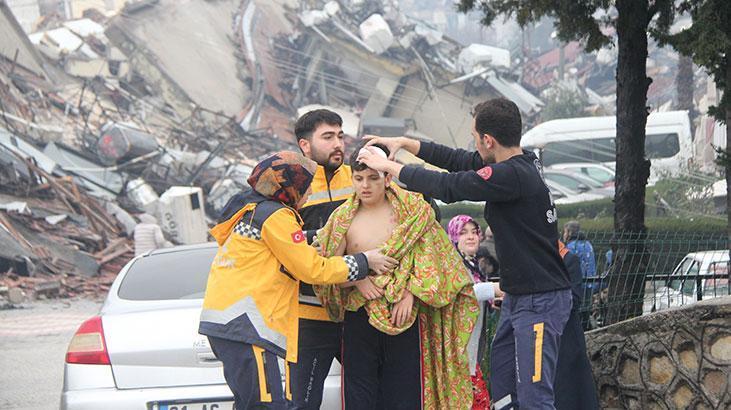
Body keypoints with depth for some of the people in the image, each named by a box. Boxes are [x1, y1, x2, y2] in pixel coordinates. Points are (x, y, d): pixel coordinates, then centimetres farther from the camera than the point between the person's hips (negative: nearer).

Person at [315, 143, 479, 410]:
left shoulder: (411, 209, 2)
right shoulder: (343, 218, 6)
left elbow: (427, 256, -2)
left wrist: (410, 293, -13)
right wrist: (357, 279, -12)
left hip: (404, 313, -1)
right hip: (359, 315, 2)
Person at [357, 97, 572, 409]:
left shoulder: (513, 176, -22)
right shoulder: (521, 164, 8)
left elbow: (448, 187, -17)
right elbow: (460, 160, 19)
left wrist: (389, 166, -7)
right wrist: (405, 144, 19)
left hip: (540, 301, -10)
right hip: (517, 298, 10)